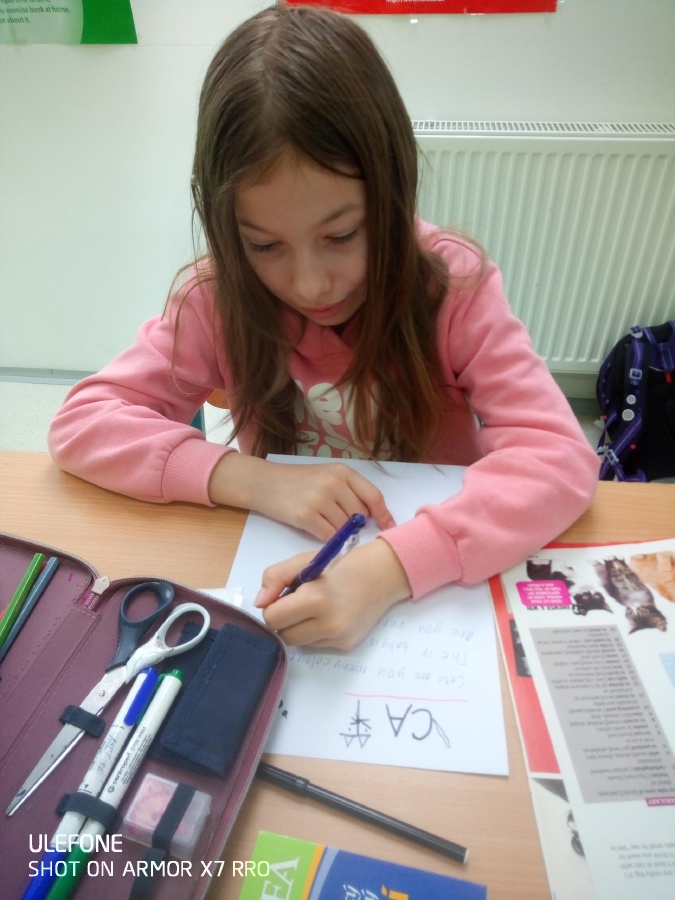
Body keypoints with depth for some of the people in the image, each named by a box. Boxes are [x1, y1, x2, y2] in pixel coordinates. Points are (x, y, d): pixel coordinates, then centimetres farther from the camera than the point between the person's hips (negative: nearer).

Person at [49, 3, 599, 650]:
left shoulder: (453, 285, -15)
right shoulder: (220, 297, -11)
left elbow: (559, 453, -22)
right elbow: (81, 422, -12)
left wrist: (393, 565, -36)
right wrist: (250, 478, -27)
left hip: (443, 578, 0)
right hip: (285, 566, 1)